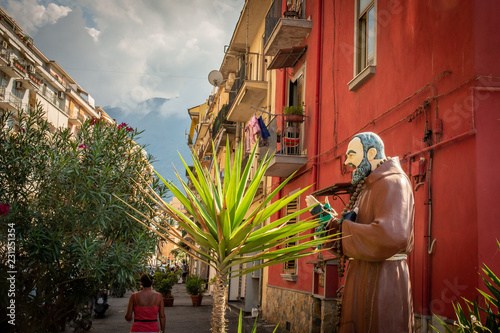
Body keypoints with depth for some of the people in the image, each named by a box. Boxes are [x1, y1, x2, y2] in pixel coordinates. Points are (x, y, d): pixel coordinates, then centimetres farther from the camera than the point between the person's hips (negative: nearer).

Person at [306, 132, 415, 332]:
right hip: (364, 278, 10)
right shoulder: (368, 189, 19)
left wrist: (344, 230, -17)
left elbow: (392, 237, -30)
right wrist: (322, 214, 15)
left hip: (381, 281, -10)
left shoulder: (392, 182, -12)